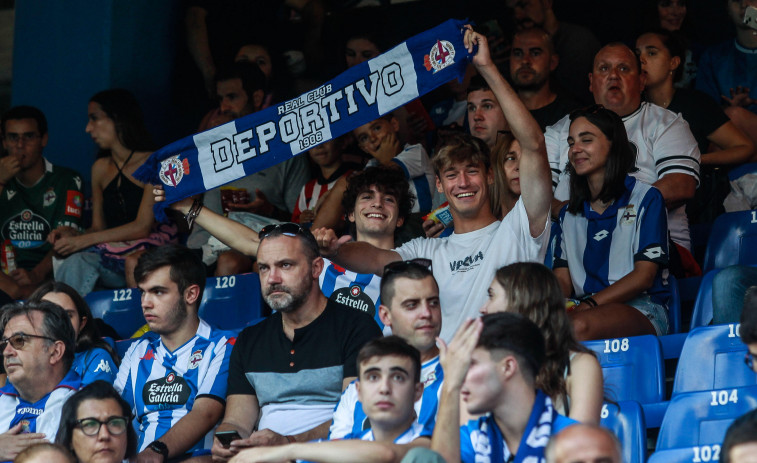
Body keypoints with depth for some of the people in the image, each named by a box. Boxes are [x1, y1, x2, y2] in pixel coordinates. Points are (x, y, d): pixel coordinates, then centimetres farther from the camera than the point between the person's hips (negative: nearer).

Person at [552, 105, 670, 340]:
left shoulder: (646, 198, 7)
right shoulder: (569, 213, 24)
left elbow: (644, 276, -3)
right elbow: (562, 279, 16)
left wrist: (590, 304, -17)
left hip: (642, 309, -4)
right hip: (585, 309, 4)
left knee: (579, 325, -41)